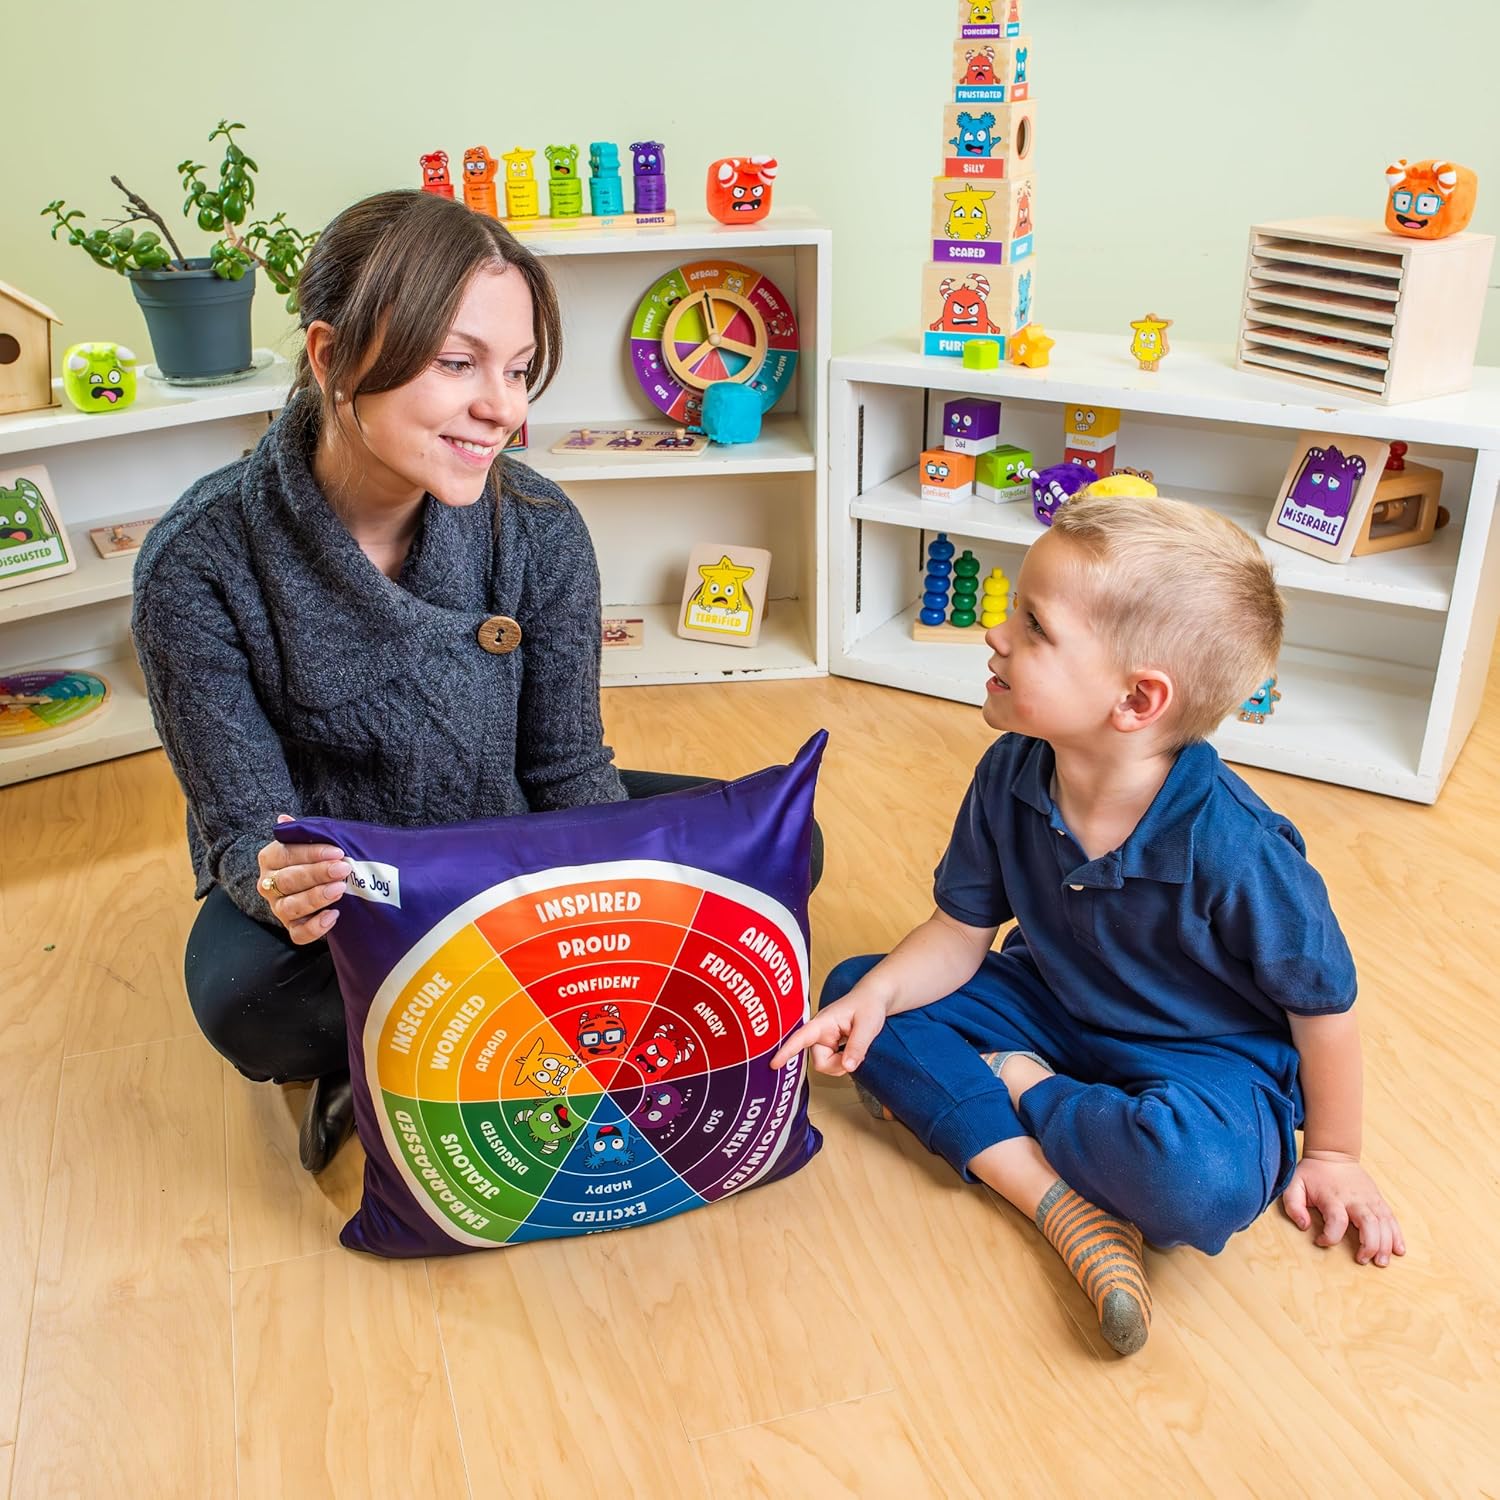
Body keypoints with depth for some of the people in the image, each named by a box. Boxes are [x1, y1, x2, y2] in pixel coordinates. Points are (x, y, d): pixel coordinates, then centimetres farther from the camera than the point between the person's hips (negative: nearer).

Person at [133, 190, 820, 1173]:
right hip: (332, 878, -3)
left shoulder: (537, 527, -17)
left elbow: (569, 770, -9)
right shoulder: (200, 565, -24)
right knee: (241, 988, -37)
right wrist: (276, 883, -42)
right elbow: (243, 824, -18)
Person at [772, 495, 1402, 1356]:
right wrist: (875, 996, -23)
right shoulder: (1012, 776, -16)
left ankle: (1015, 1086, -6)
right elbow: (960, 931, -4)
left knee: (1201, 1180, -39)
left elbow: (1324, 1004, -15)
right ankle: (1065, 1204, -19)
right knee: (856, 988, -9)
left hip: (1204, 1055, -5)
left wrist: (1330, 1153, -1)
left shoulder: (1235, 849, -32)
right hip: (1053, 1006, 6)